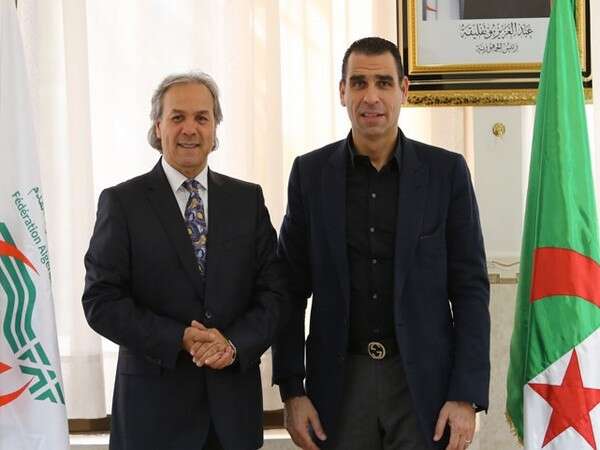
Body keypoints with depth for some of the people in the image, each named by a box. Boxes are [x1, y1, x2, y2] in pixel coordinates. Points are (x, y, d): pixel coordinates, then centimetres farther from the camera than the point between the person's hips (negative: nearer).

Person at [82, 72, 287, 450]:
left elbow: (274, 291, 4)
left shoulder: (248, 199, 7)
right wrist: (180, 339, -17)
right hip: (154, 402, -2)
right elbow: (101, 301, -7)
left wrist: (235, 344, -13)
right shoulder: (122, 202, -2)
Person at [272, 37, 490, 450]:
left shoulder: (446, 171, -1)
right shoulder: (310, 172, 2)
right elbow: (292, 289, 4)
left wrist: (467, 396, -8)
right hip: (339, 380, 1)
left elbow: (470, 288, -2)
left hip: (424, 379, -1)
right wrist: (292, 390, -2)